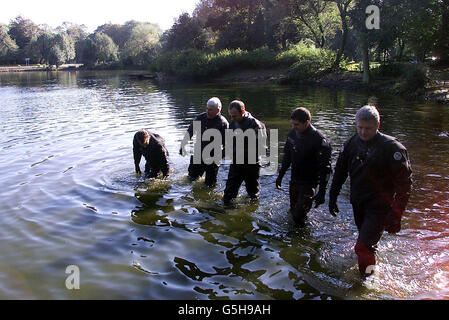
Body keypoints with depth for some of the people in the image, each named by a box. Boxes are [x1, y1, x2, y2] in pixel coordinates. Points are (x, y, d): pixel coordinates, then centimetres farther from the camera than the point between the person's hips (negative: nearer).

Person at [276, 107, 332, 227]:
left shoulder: (319, 140, -21)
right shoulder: (292, 134, 0)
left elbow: (325, 168, -18)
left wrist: (322, 192, -20)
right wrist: (280, 175, 18)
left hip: (309, 183, -6)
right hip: (294, 180, 7)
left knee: (298, 216, -11)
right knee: (293, 211, 18)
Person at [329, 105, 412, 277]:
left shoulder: (391, 147, -15)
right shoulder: (351, 144, 1)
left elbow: (405, 182, -15)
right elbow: (339, 172, 13)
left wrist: (396, 212, -20)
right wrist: (332, 197, 11)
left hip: (379, 205, -6)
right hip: (358, 203, 6)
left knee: (363, 247, -13)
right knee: (366, 243, 21)